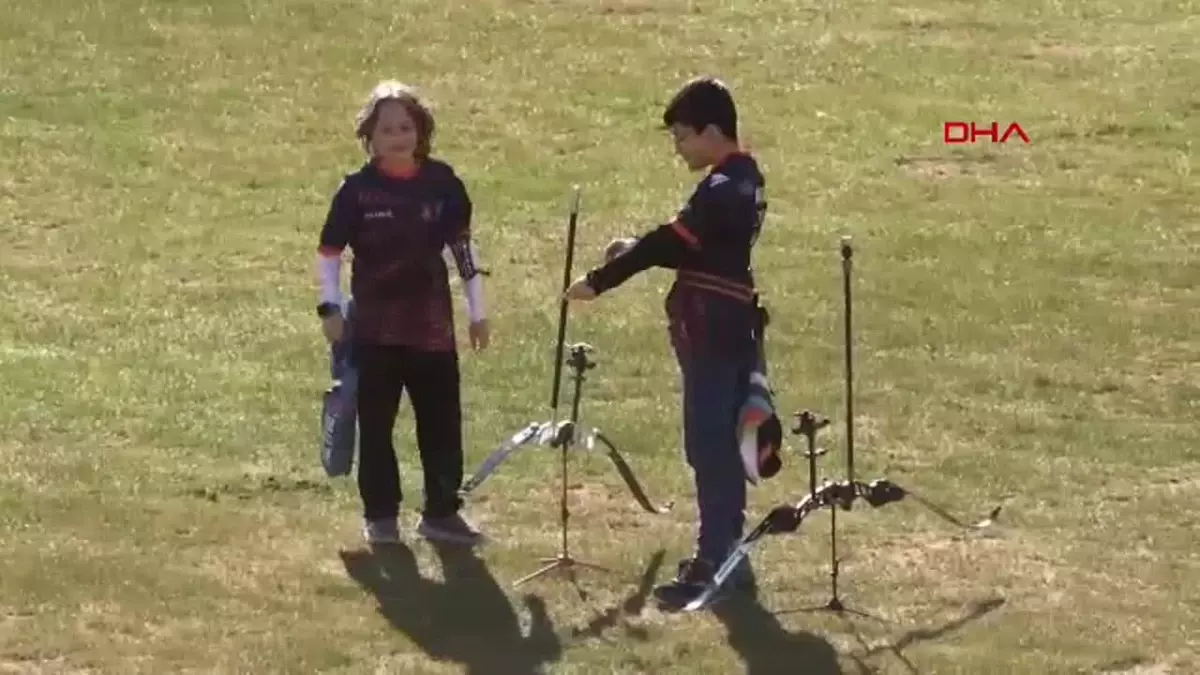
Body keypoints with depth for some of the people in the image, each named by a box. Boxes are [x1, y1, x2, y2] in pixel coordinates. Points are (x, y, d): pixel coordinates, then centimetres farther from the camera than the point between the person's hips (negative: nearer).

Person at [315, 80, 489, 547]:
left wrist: (477, 311, 10)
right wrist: (330, 308, -8)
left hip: (432, 324, 2)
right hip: (375, 328, -2)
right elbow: (329, 251, 0)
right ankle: (380, 515, 16)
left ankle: (442, 512, 16)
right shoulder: (357, 189, -6)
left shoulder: (441, 182, 0)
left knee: (442, 421, 5)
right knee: (376, 423, 5)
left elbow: (461, 246, 8)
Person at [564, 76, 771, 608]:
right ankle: (725, 550, 26)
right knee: (721, 444, 17)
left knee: (708, 447, -8)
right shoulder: (745, 180, 11)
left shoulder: (720, 191, -20)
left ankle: (711, 565, -8)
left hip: (710, 334, -10)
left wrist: (598, 282, -12)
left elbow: (670, 244, -19)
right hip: (731, 329, 10)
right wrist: (637, 248, 4)